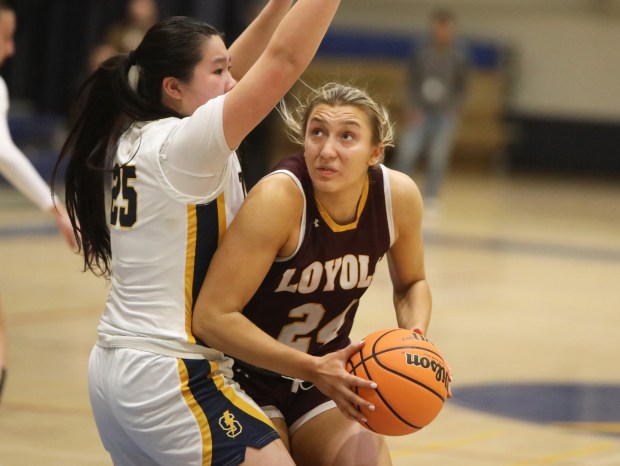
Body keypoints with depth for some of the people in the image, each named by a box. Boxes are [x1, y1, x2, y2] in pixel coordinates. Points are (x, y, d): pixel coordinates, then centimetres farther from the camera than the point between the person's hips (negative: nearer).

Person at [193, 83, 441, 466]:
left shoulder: (398, 196, -12)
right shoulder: (279, 198, -28)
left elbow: (412, 283, 8)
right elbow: (212, 318, -30)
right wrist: (313, 370, -33)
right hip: (248, 377, -4)